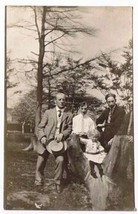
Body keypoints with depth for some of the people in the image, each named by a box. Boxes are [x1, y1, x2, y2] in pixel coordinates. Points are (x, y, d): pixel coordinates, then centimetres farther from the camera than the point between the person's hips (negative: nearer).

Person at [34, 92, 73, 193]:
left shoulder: (69, 114, 6)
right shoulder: (48, 112, 5)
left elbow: (69, 128, 4)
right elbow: (41, 127, 5)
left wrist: (62, 134, -16)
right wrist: (42, 137, -13)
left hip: (59, 141, -1)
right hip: (46, 140, 1)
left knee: (60, 160, -19)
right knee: (40, 162, 3)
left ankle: (58, 183, 1)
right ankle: (39, 182, 25)